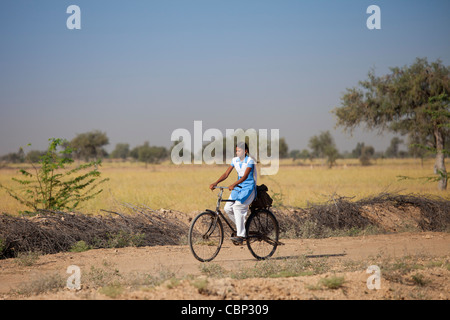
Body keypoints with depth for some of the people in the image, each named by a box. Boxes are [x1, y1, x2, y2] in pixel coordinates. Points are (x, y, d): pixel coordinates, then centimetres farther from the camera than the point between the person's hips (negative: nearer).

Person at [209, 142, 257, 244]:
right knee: (227, 208, -9)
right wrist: (215, 183, -14)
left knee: (237, 206, -27)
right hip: (238, 187, 7)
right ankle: (241, 226, 14)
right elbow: (226, 174, 1)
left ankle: (240, 235, -25)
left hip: (249, 188, -7)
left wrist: (234, 184, -42)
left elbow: (245, 176, -28)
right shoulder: (235, 160, 4)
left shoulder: (250, 161, -15)